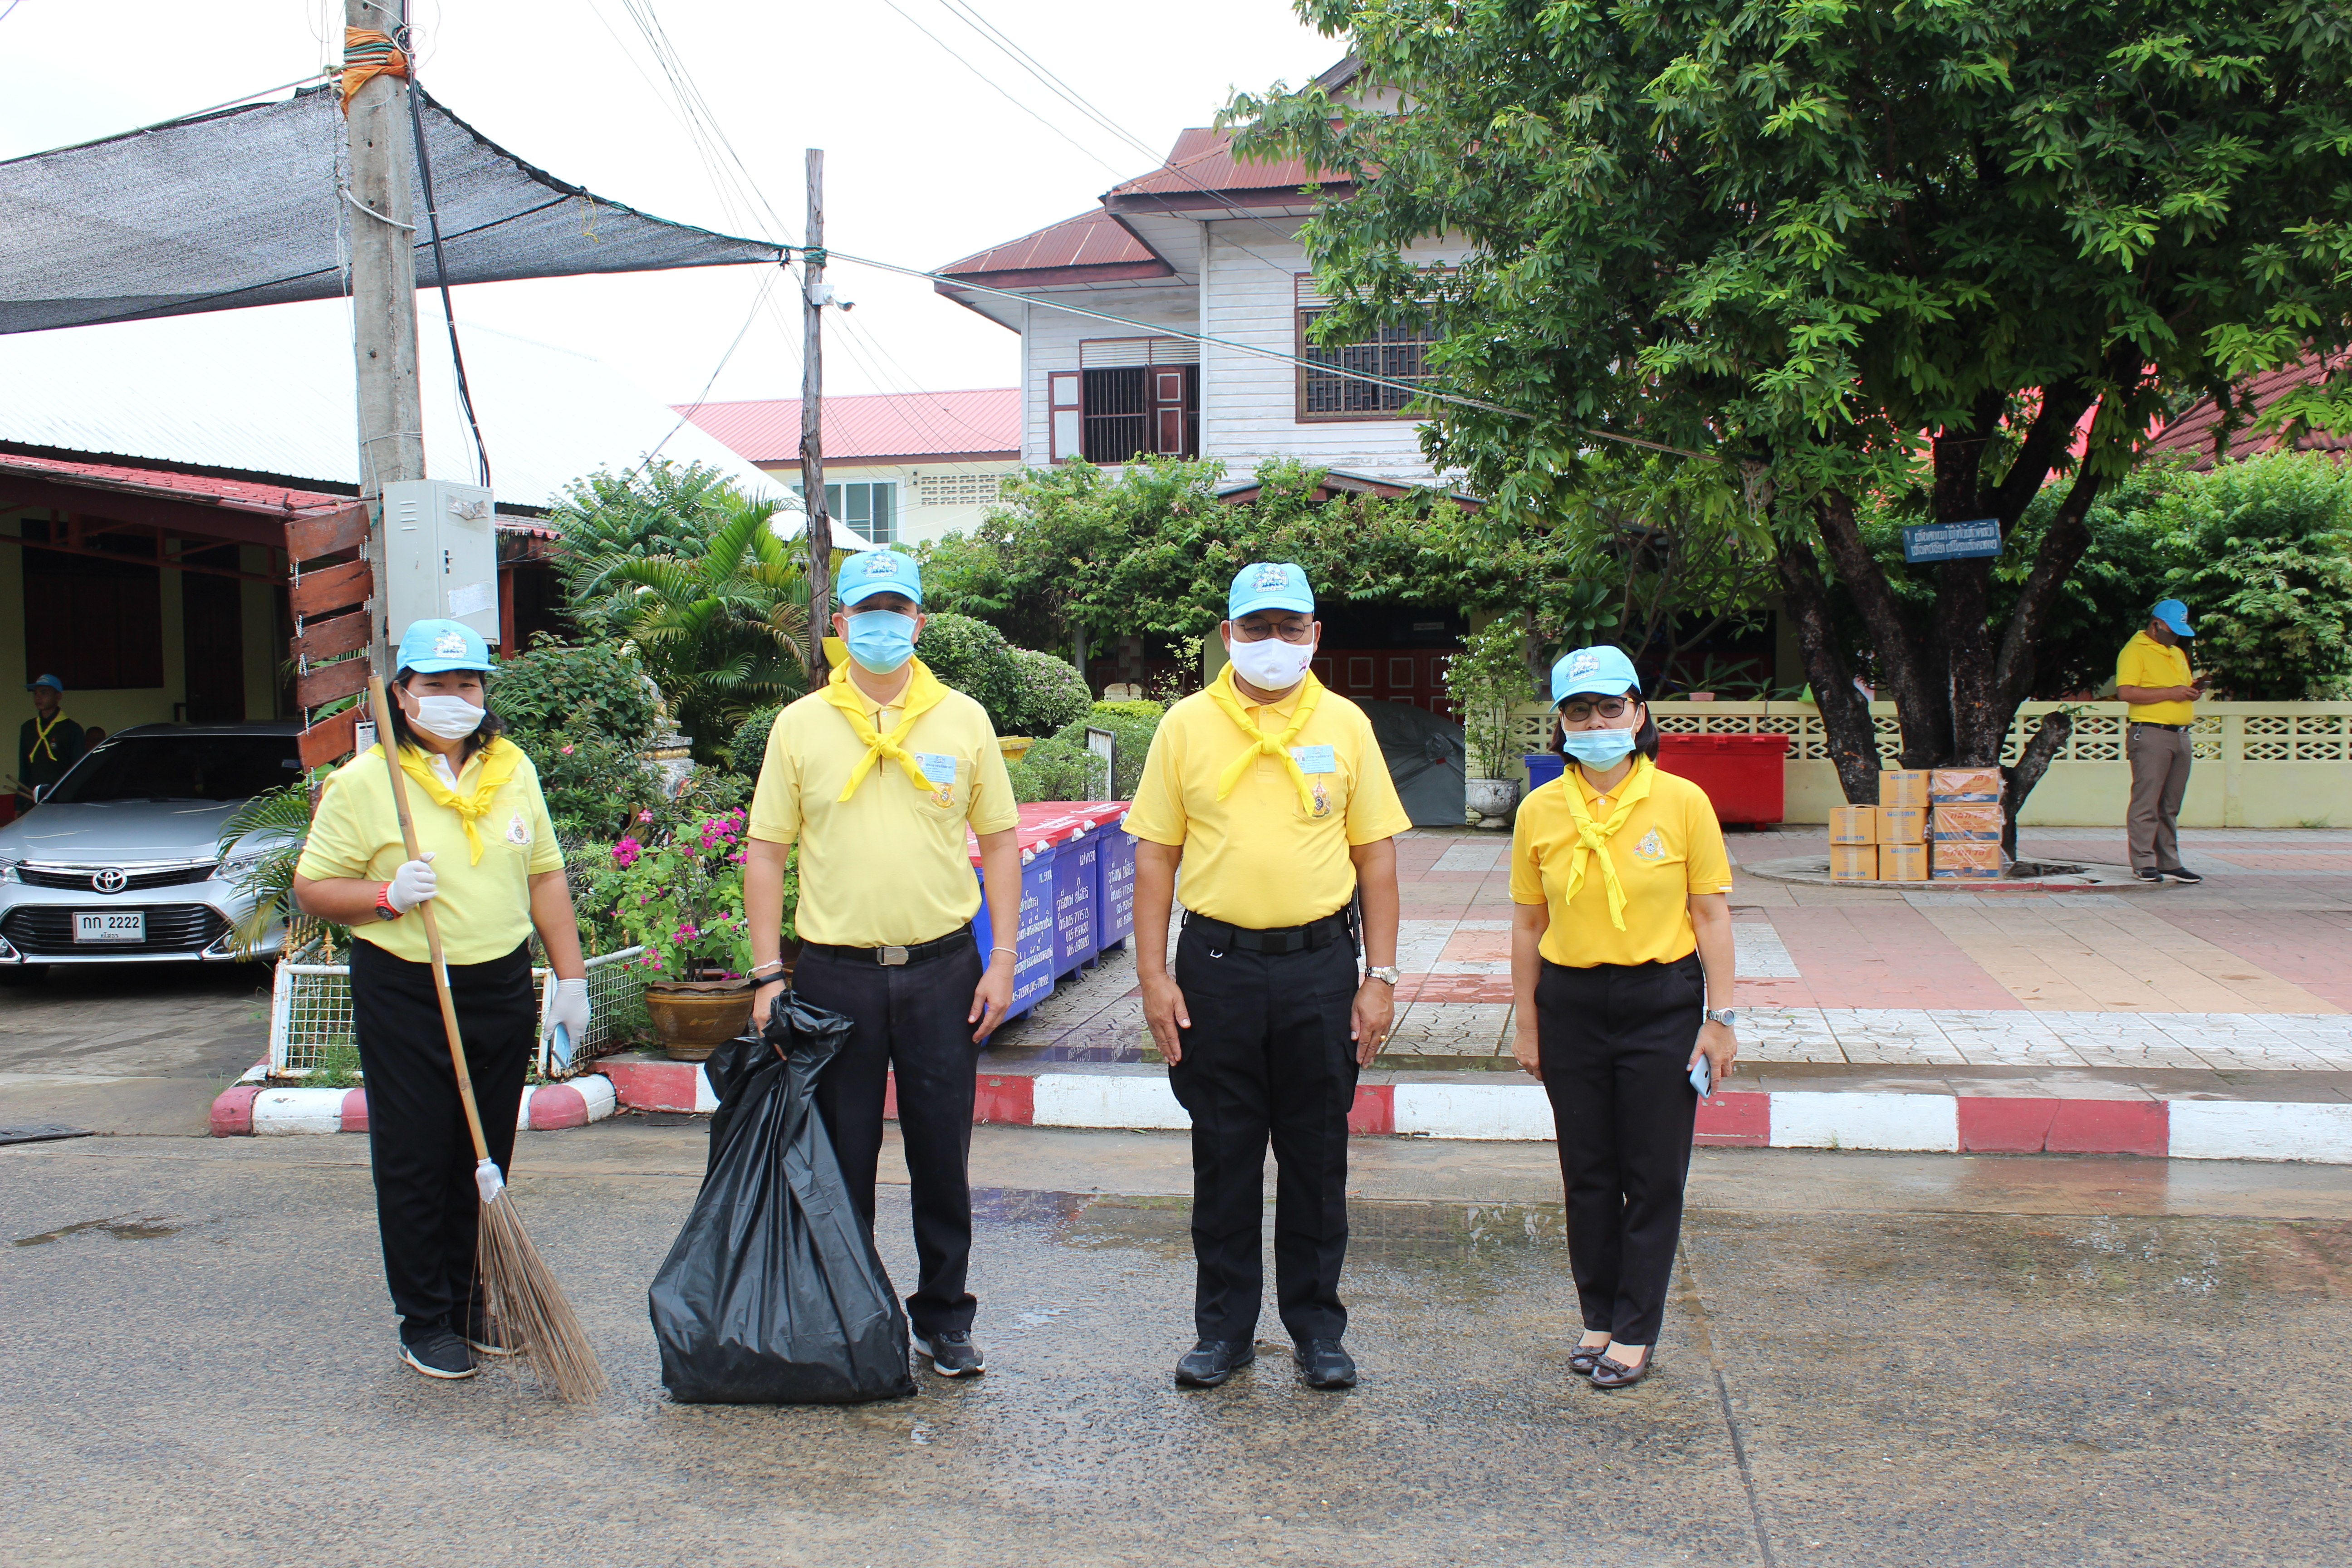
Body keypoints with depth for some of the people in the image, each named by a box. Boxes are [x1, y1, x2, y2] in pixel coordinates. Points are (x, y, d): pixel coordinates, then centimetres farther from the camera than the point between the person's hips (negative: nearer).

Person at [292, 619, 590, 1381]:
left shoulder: (513, 770, 7)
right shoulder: (364, 781, -5)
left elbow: (545, 876, 11)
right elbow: (313, 887, -2)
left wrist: (570, 976, 7)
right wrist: (387, 897, -20)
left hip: (502, 989, 4)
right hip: (404, 996, -4)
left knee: (487, 1162, 11)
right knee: (415, 1166, 2)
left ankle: (475, 1306, 25)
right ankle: (425, 1324, 15)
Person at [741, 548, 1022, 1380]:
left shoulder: (963, 719, 5)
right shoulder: (800, 725, 3)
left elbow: (999, 842, 7)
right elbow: (766, 851, 4)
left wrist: (1002, 960, 0)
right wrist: (768, 975, -3)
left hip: (942, 970, 0)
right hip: (835, 973, 0)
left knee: (942, 1157, 8)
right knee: (840, 1162, 8)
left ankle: (944, 1321, 22)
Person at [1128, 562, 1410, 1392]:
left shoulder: (1345, 724, 4)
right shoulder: (1187, 725, 2)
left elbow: (1375, 856, 5)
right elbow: (1155, 855, 3)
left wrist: (1381, 977, -1)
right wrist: (1153, 975, -4)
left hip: (1320, 965, 0)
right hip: (1216, 965, 0)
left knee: (1317, 1157, 9)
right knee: (1224, 1157, 9)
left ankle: (1317, 1328, 24)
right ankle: (1224, 1327, 23)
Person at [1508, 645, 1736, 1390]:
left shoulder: (1682, 802, -5)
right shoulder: (1540, 811, 0)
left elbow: (1711, 917, -2)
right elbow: (1528, 924, 6)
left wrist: (1719, 1018, -5)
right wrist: (1525, 1018, 6)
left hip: (1661, 1001, -2)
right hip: (1570, 1003, 2)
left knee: (1653, 1175, 5)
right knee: (1588, 1173, 10)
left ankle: (1637, 1331, 17)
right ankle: (1598, 1317, 25)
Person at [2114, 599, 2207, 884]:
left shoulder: (2177, 654, 23)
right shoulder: (2135, 651, -5)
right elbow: (2126, 692, -17)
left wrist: (2192, 689, 8)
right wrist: (2170, 692, -17)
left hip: (2181, 736, 8)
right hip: (2150, 734, -8)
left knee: (2171, 805, 9)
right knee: (2146, 802, -7)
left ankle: (2170, 862, 12)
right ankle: (2144, 863, -4)